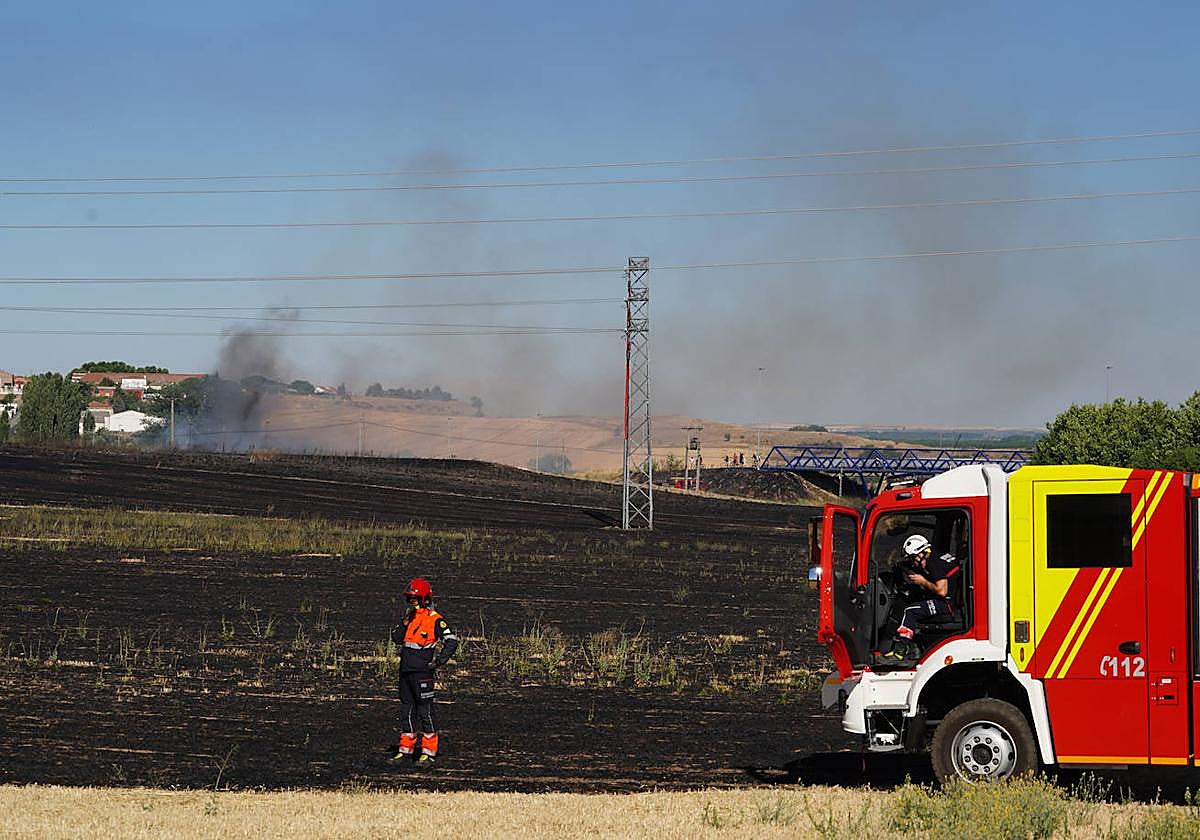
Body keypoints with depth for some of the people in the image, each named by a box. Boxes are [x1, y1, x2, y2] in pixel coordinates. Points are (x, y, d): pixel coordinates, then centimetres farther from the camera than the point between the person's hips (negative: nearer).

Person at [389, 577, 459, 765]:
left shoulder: (434, 619, -9)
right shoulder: (410, 616, 13)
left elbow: (451, 641, -12)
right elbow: (396, 638, 9)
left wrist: (439, 661, -16)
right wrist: (405, 622, -4)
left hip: (422, 672, -8)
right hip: (406, 670, 8)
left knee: (425, 711, -5)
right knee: (406, 709, 12)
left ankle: (429, 752, -1)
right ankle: (406, 749, 19)